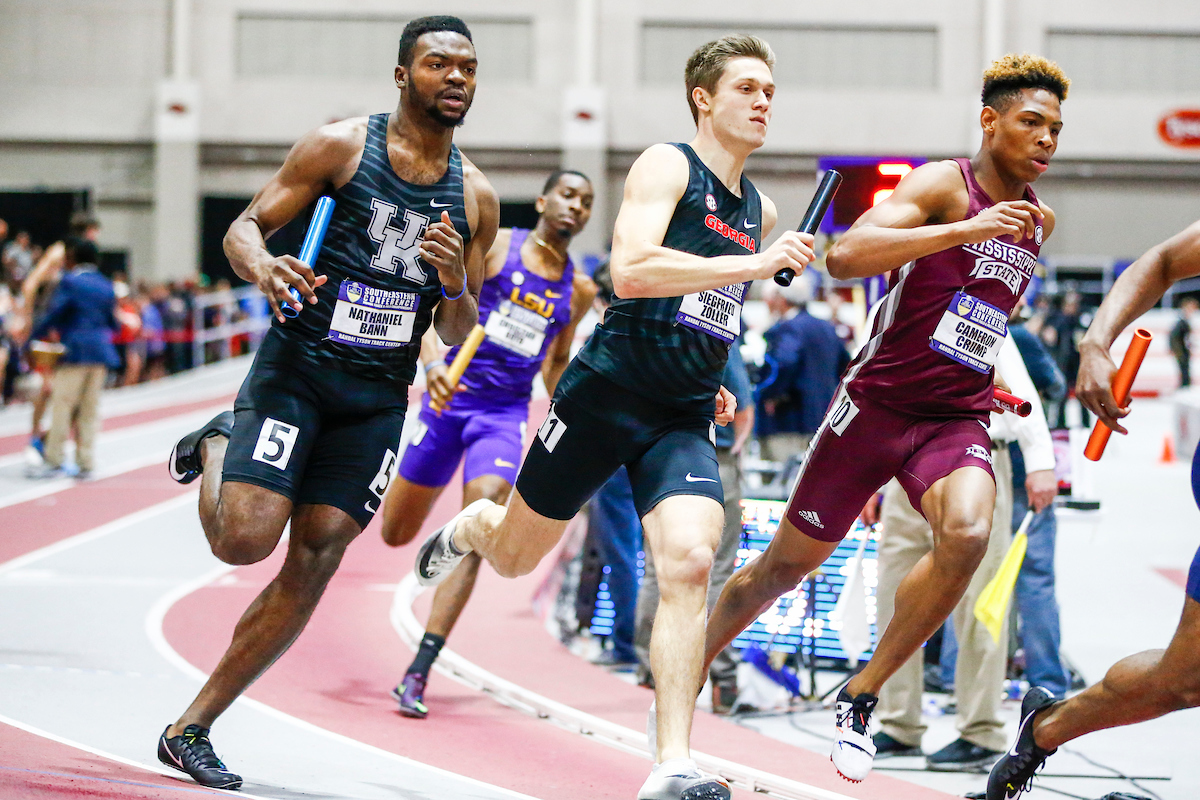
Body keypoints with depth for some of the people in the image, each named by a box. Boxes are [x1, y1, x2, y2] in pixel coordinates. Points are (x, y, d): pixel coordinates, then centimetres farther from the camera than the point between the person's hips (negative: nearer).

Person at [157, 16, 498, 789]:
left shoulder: (476, 197, 6)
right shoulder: (340, 146, -4)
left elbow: (462, 336, 11)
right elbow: (245, 227, -3)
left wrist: (453, 286, -12)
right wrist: (265, 269, -27)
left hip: (380, 396, 4)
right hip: (296, 369, -4)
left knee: (316, 559, -4)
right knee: (246, 539, -17)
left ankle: (192, 728, 6)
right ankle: (217, 447, 19)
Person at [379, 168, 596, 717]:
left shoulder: (578, 290, 10)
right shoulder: (493, 245, -2)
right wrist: (432, 363, -26)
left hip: (506, 413, 2)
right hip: (451, 397, -2)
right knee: (396, 534, 9)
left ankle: (418, 673, -19)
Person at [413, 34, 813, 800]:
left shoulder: (760, 211, 14)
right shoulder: (666, 166, -8)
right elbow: (631, 272, -24)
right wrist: (753, 265, -28)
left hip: (684, 419, 4)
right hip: (608, 392, -4)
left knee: (689, 564, -19)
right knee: (515, 555, 13)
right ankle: (466, 529, 52)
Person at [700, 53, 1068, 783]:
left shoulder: (1041, 221, 10)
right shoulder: (943, 185, -11)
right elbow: (846, 257, -29)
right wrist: (967, 229, -33)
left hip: (958, 419, 4)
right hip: (877, 404, -4)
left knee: (967, 536, -28)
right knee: (788, 563, 8)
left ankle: (862, 697, -11)